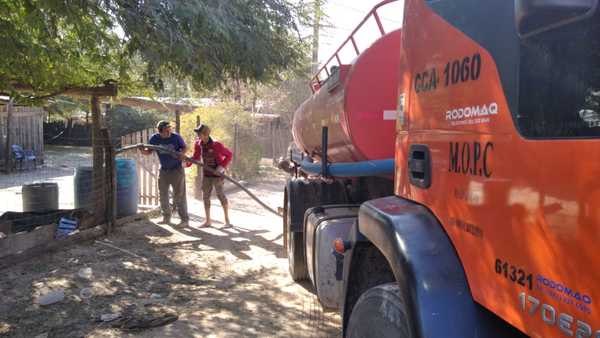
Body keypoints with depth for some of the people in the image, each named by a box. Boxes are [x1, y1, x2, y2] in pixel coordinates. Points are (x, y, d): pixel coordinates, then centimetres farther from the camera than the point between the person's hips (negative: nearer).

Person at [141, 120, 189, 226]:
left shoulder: (176, 137, -15)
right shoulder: (155, 138, -9)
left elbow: (184, 147, -2)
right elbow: (149, 151, -1)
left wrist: (182, 153, -23)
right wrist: (143, 150, -23)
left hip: (177, 170, -4)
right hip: (163, 170, 4)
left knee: (179, 196, -3)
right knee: (163, 195, 11)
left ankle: (184, 219, 6)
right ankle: (166, 218, 27)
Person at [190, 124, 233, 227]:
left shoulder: (216, 145, -23)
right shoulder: (198, 144, -6)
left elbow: (229, 155, -13)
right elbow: (196, 157, 8)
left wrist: (222, 166, -22)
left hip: (217, 173, -6)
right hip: (206, 174, 6)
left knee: (220, 195, -3)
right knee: (205, 196, 6)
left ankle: (227, 219, 14)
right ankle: (208, 220, 16)